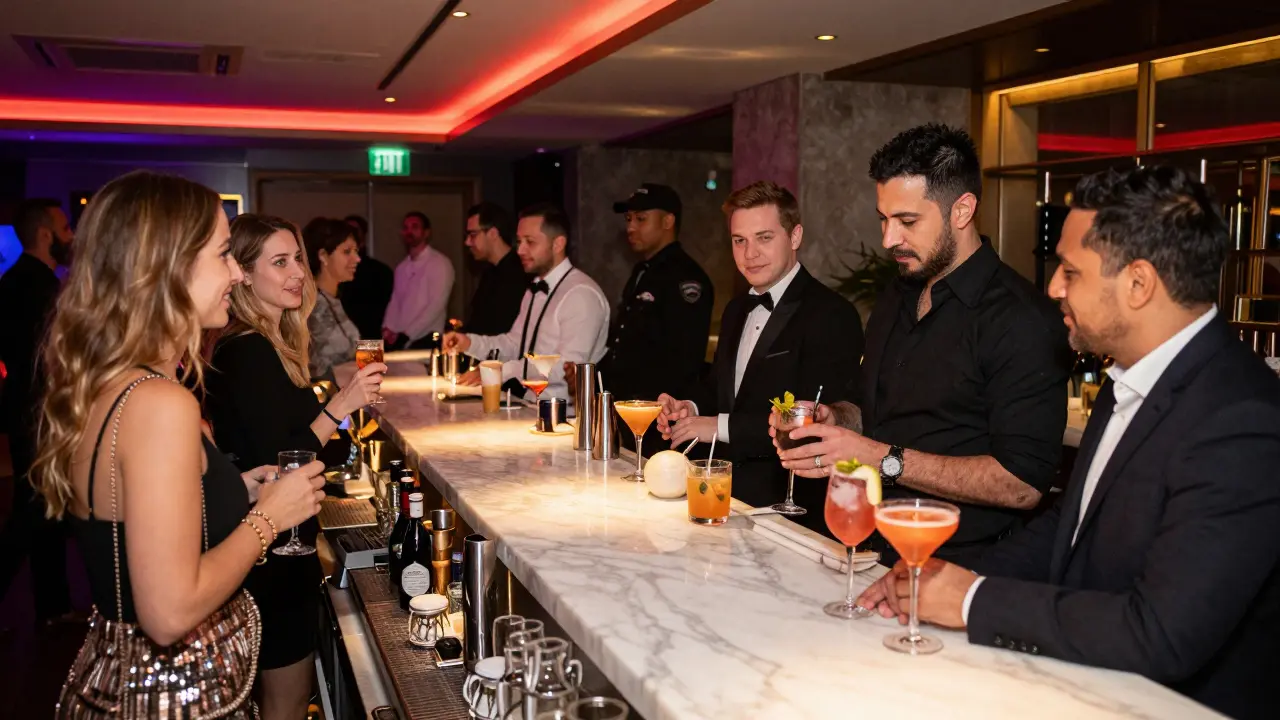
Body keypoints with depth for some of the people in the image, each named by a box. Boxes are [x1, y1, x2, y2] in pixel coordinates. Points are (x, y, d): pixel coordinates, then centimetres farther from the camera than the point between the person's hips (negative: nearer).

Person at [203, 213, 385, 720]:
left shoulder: (266, 343, 9)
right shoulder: (249, 352, -20)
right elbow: (275, 464, -23)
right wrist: (340, 406, -26)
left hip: (280, 541, 10)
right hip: (274, 550, -10)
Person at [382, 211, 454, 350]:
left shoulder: (440, 263, -6)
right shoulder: (402, 267, 16)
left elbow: (436, 305, -13)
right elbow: (395, 301, 14)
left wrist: (406, 335, -16)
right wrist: (388, 329, -4)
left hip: (426, 340, -5)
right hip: (398, 341, 5)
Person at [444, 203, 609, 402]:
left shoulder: (581, 293, -14)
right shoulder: (536, 289, 15)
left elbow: (569, 366, -22)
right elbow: (515, 343, 20)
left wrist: (502, 371, -21)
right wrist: (470, 343, 4)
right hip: (528, 403, 8)